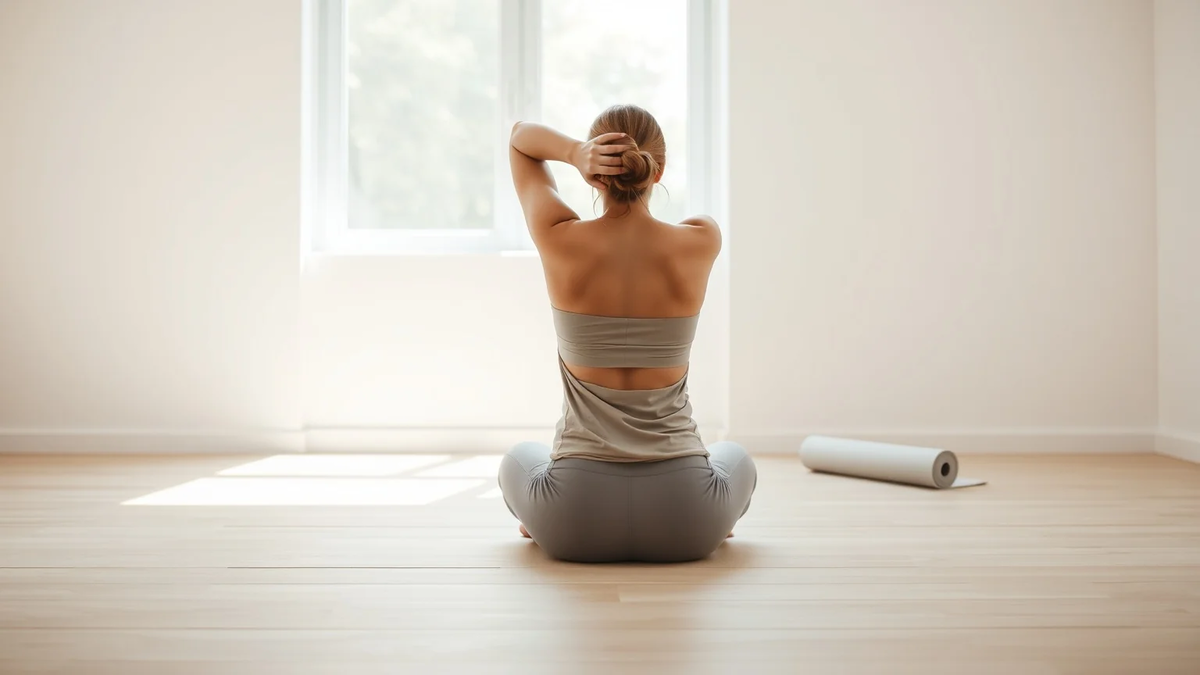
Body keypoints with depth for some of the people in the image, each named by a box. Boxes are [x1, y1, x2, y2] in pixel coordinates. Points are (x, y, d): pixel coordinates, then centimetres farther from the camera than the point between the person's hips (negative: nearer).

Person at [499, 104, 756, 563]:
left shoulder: (562, 244, -9)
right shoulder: (701, 243, -6)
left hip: (576, 514, 0)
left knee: (520, 461, 38)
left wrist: (573, 152, -9)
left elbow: (520, 137, 8)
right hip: (682, 516, 1)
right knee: (734, 460, 39)